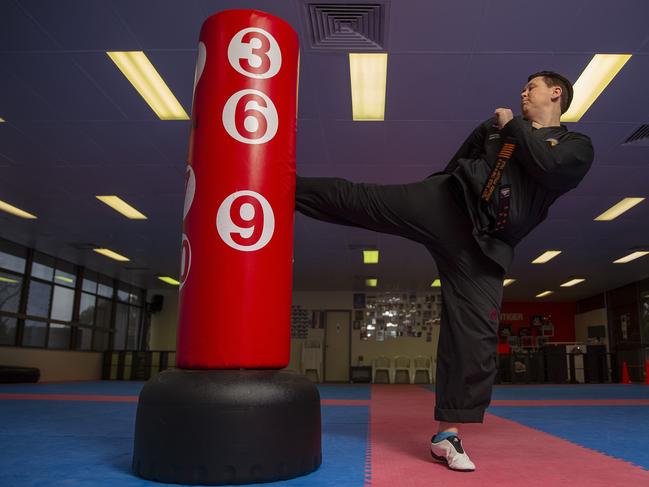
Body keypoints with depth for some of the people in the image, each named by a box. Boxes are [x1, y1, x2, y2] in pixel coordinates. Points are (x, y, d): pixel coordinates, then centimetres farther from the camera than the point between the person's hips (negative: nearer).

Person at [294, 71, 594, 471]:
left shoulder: (577, 146, 12)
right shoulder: (494, 126, 19)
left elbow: (549, 168, -11)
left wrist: (513, 126, -2)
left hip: (484, 245, -2)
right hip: (443, 205, 2)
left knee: (476, 336, -5)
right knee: (356, 199, -10)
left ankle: (448, 433, 6)